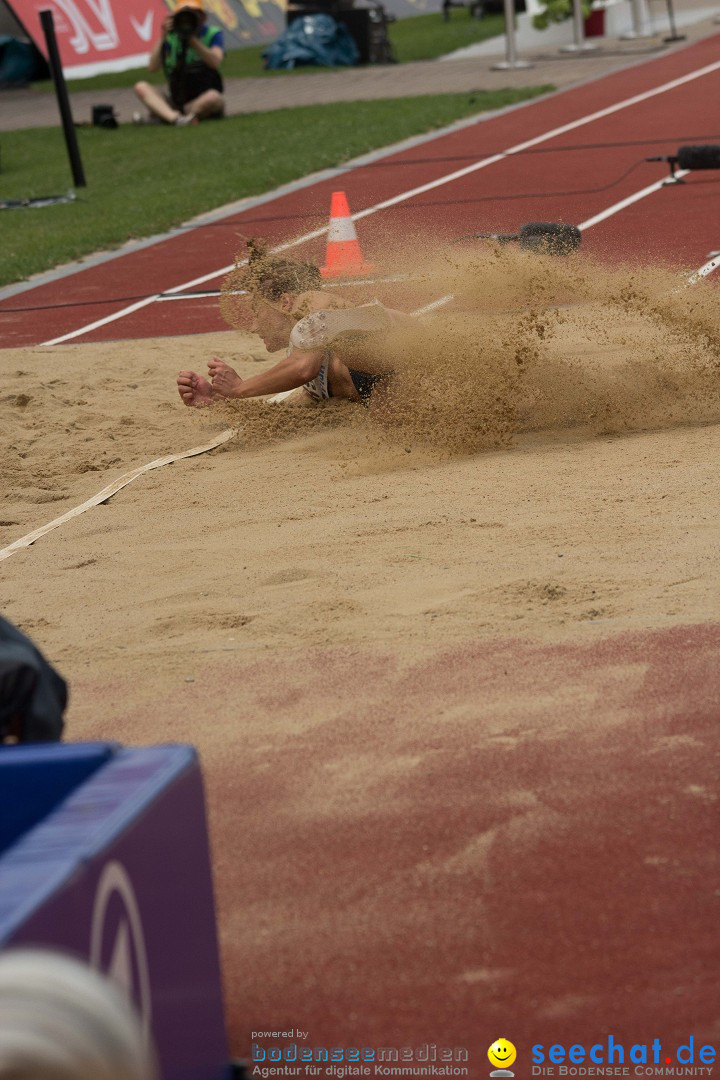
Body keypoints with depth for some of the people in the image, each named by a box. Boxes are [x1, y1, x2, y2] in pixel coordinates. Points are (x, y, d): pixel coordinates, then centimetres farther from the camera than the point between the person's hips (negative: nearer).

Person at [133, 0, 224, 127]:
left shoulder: (212, 34, 2)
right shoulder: (171, 38, 6)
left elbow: (215, 62, -17)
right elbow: (153, 67, -7)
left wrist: (193, 40, -22)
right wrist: (163, 37, -14)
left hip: (203, 104, -3)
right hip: (176, 102, 3)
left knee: (214, 97, -37)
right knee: (141, 87, -19)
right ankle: (175, 117, -46)